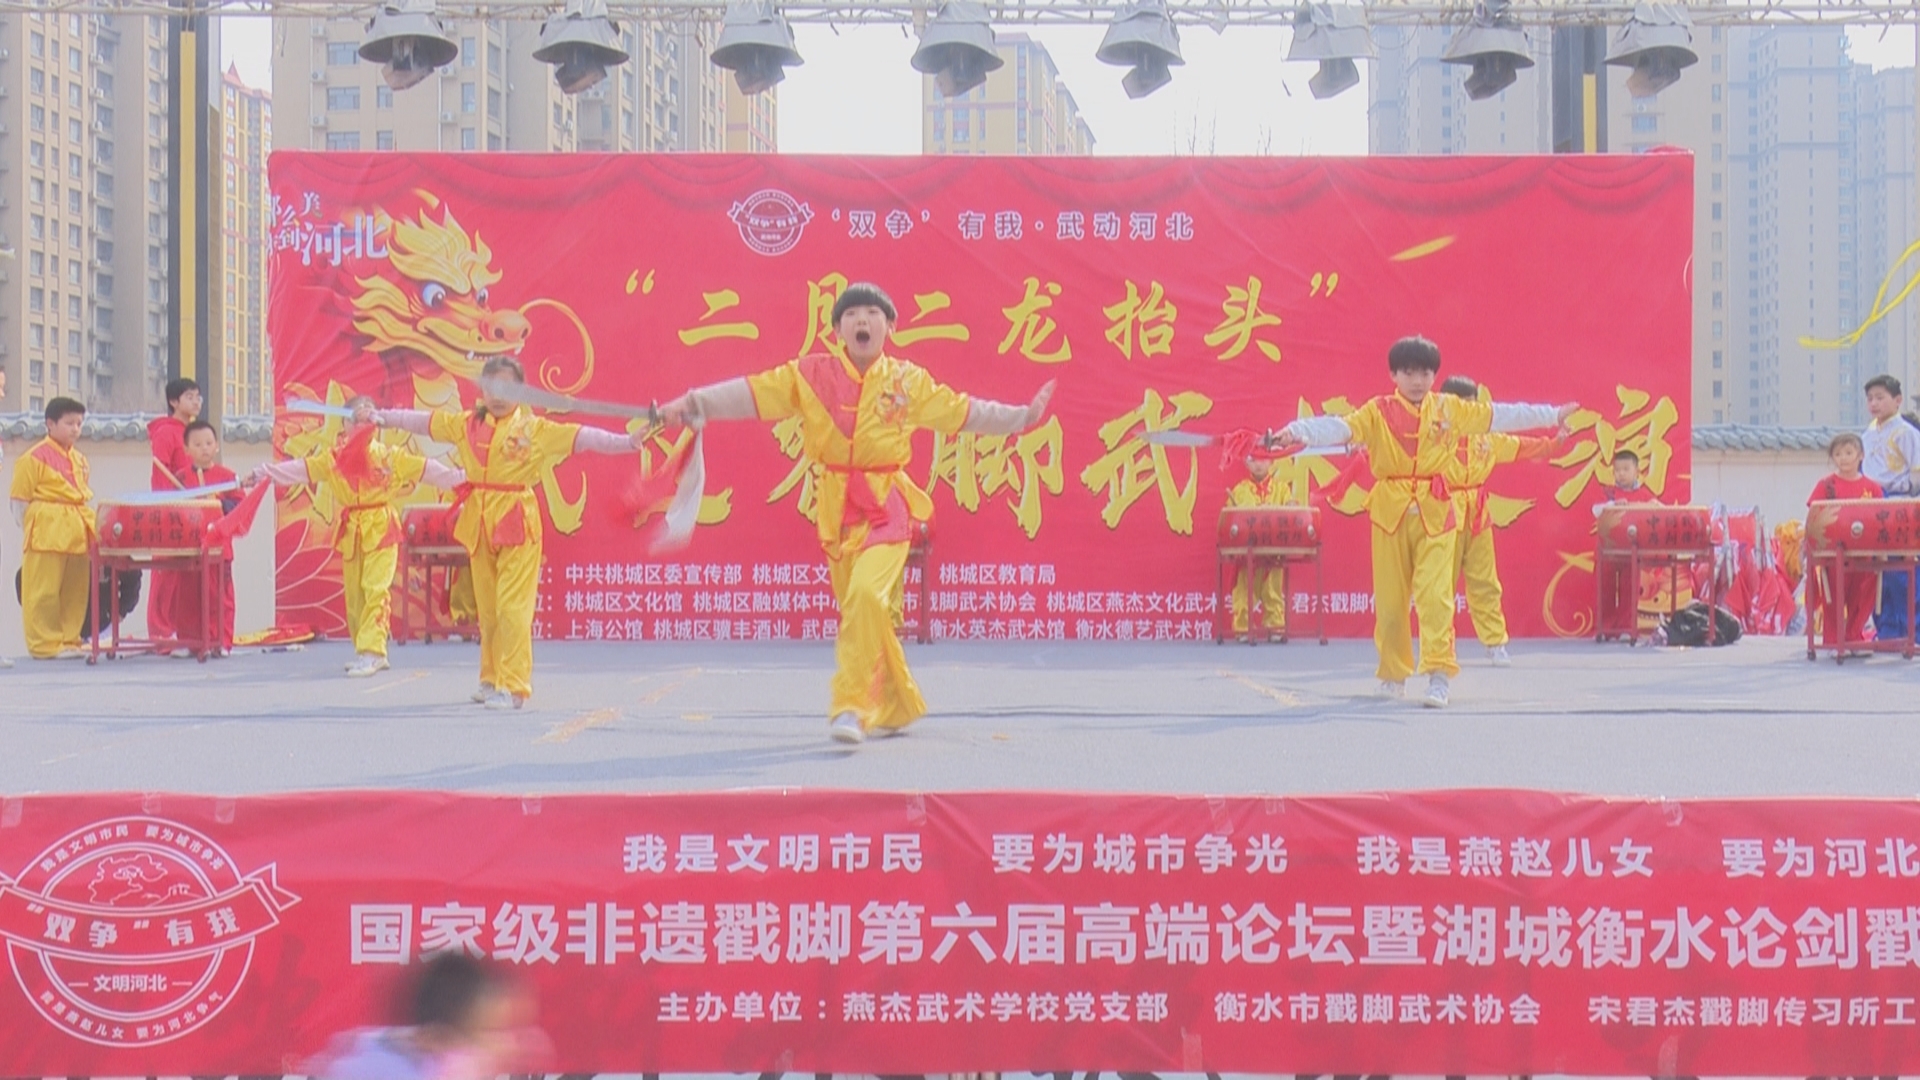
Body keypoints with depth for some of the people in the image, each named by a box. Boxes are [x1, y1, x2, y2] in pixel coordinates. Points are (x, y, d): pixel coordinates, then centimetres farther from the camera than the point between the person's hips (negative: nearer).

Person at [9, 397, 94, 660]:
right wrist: (26, 532, -9)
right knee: (44, 591, -3)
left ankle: (69, 640, 19)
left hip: (77, 533, 7)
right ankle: (45, 644, 2)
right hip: (47, 534, -7)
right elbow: (20, 500, -6)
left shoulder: (79, 460, 15)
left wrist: (89, 525, 13)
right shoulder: (34, 458, -6)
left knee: (76, 589, 10)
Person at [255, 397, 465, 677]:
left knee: (375, 589, -14)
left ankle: (371, 651, -17)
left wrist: (460, 478, -10)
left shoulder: (390, 456, -1)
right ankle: (365, 650, 20)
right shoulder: (333, 459, 5)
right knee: (354, 594, 9)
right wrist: (264, 474, -7)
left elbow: (425, 468, -4)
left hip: (381, 530, -4)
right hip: (350, 533, 4)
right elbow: (301, 469, 1)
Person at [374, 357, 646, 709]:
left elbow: (581, 437, -12)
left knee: (512, 607, -9)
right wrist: (385, 417, 27)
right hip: (479, 523, 5)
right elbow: (424, 420, 20)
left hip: (517, 523, -5)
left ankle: (513, 686, -7)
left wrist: (626, 442, -22)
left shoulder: (535, 429, -4)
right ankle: (491, 679, 25)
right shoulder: (466, 425, 9)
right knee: (486, 608, 12)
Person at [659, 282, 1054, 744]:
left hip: (887, 507, -2)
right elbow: (751, 393, -4)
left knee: (866, 595, -25)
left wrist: (1024, 416, 4)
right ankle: (898, 706, 30)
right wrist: (692, 403, -14)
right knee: (858, 607, 10)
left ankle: (850, 706, -19)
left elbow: (963, 411, 9)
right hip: (836, 508, 2)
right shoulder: (812, 375, 1)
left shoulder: (908, 380, 2)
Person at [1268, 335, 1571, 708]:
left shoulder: (1450, 409, 6)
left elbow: (1500, 415, 10)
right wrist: (1298, 431, -36)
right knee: (1390, 598, 6)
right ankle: (1393, 674, 22)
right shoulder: (1378, 412, -2)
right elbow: (1340, 427, -18)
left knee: (1435, 594, -10)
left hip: (1436, 513, 0)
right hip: (1390, 512, 0)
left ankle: (1439, 674, -9)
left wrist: (1552, 415, 10)